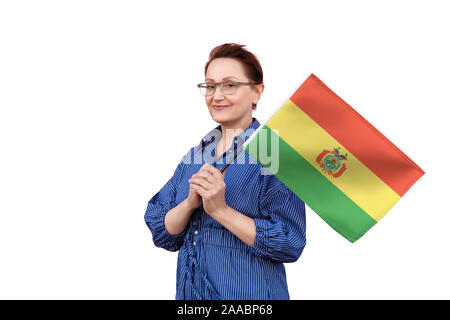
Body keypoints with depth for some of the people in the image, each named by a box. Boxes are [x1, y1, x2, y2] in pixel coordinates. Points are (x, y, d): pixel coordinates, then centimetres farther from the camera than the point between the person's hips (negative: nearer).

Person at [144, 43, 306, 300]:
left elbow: (290, 244, -19)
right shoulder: (195, 155, 5)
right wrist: (190, 202, -17)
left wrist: (220, 209, -24)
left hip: (249, 293, -5)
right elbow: (162, 235, 1)